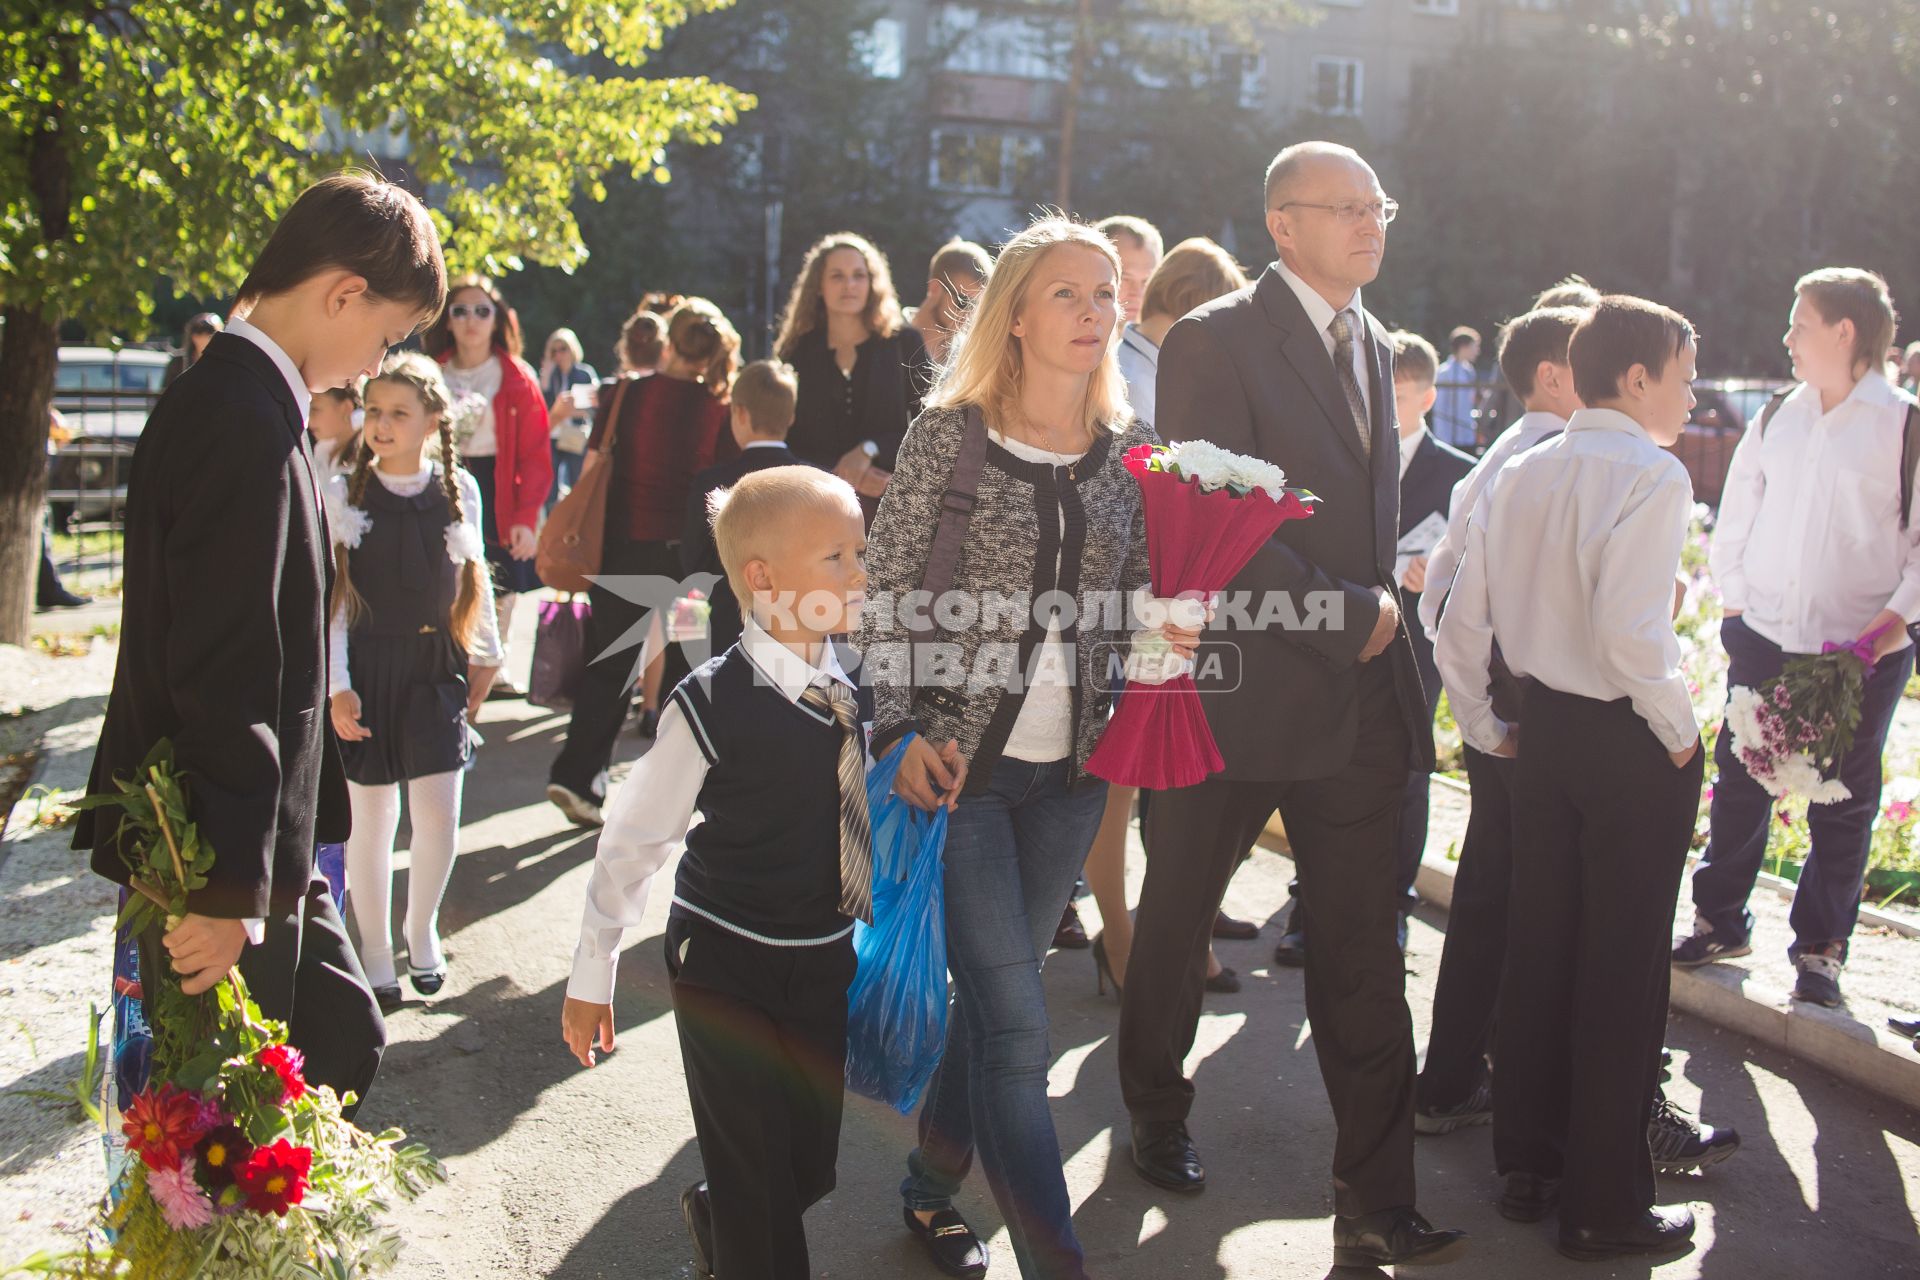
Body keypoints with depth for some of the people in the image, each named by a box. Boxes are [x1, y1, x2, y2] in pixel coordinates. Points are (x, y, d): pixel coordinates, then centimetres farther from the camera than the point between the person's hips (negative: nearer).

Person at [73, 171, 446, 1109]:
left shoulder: (233, 397, 10)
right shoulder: (247, 423, -22)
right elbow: (223, 674, -25)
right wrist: (227, 888, -21)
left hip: (252, 835, 10)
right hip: (217, 860, -10)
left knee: (341, 1038, 17)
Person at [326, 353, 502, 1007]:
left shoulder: (459, 490, 1)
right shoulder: (342, 494, -4)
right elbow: (330, 594, -5)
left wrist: (484, 656, 16)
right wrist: (337, 685, -11)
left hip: (435, 668, 2)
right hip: (368, 669, -1)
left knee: (439, 815, 2)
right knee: (372, 817, 6)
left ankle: (422, 930, 28)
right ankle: (375, 950, 22)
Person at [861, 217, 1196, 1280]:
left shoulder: (1126, 450, 6)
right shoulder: (950, 432, -6)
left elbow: (1132, 599, 14)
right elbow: (885, 590, -5)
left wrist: (1163, 630, -8)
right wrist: (904, 729, -15)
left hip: (1071, 771, 5)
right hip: (961, 758, -4)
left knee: (993, 995, 15)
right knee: (1017, 1024, -6)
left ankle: (931, 1185, 36)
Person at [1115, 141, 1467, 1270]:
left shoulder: (1372, 345, 14)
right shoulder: (1215, 342, -10)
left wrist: (1381, 608, 7)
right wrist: (1349, 614, -13)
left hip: (1358, 695, 6)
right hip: (1232, 691, -5)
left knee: (1366, 955, 5)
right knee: (1179, 923, 15)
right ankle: (1158, 1118, 39)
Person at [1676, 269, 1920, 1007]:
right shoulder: (1777, 418, 7)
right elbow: (1735, 518, 16)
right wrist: (1732, 597, 8)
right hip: (1763, 639, 4)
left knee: (1843, 802, 6)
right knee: (1739, 783, 8)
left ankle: (1820, 947, 19)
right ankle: (1720, 920, 24)